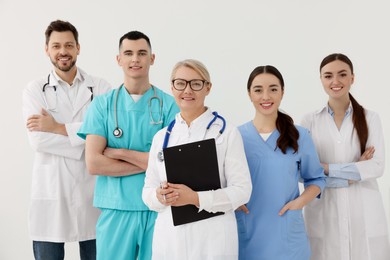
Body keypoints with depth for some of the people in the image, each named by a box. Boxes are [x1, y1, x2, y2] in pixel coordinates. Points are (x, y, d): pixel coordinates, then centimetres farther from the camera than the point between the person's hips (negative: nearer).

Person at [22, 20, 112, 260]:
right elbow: (38, 140, -10)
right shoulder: (35, 90, 3)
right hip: (50, 191, 0)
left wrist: (57, 127, -12)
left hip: (91, 190, 0)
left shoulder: (100, 88, 3)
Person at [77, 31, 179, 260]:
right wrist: (148, 163, -10)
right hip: (116, 208, 1)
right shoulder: (103, 105, 2)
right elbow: (93, 163, -7)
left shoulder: (169, 104, -1)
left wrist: (120, 152, -10)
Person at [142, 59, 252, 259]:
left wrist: (196, 198, -19)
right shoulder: (161, 137, 8)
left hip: (212, 241, -3)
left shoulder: (227, 133, -3)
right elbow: (147, 191, 9)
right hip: (168, 238, 3)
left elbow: (242, 190, -8)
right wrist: (160, 196, -13)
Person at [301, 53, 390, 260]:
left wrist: (327, 168, -11)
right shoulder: (310, 121, 2)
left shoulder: (370, 118, 3)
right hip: (324, 213, 0)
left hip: (365, 213, 0)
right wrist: (353, 172, -12)